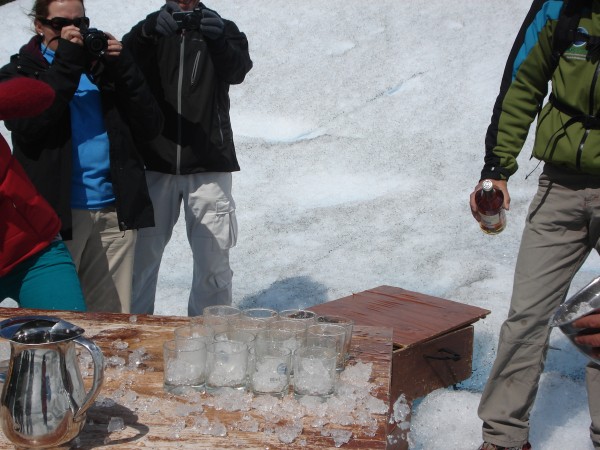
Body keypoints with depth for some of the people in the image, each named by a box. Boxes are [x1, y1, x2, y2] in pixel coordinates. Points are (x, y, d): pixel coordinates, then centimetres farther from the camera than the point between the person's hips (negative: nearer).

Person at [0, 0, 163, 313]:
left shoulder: (104, 66, 17)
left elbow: (150, 127, 7)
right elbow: (26, 126, -12)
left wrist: (122, 68, -4)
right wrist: (66, 63, -12)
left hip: (115, 211, 3)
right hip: (57, 212, -2)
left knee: (115, 318, 4)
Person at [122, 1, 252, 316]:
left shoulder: (221, 30, 10)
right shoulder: (150, 31, 11)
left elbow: (238, 70, -9)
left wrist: (219, 39, -30)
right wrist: (150, 29, -29)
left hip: (209, 165, 0)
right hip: (154, 162, 1)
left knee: (213, 260, 0)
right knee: (141, 255, 2)